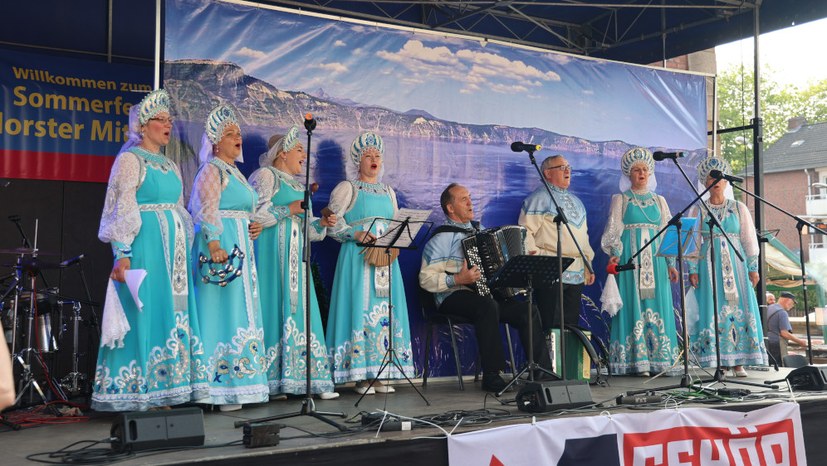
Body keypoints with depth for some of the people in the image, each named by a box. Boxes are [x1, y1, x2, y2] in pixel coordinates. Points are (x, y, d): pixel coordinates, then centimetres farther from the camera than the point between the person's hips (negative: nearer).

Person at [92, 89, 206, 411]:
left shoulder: (170, 164, 19)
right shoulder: (130, 159, -3)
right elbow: (122, 211, -11)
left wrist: (185, 250, 17)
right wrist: (122, 254, -19)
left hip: (175, 248, 8)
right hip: (145, 247, -8)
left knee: (173, 314, 6)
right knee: (144, 314, -7)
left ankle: (166, 390, 11)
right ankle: (139, 394, -2)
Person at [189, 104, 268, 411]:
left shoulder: (235, 172, 21)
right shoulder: (212, 169, -6)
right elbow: (207, 210, -16)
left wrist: (255, 226, 10)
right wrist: (214, 245, -26)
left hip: (240, 250, 10)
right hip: (221, 249, -10)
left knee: (239, 313, 9)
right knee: (222, 313, -10)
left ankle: (233, 384, 13)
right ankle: (219, 389, -8)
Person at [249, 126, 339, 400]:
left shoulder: (299, 185, 23)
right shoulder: (265, 175, -1)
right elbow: (254, 215, -13)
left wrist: (321, 224, 5)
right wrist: (289, 210, -14)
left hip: (295, 258, 8)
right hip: (272, 254, -8)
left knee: (298, 311, 2)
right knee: (275, 308, -10)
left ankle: (304, 379, 2)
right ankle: (269, 379, -7)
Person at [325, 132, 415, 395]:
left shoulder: (388, 192, 19)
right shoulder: (347, 189, 3)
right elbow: (333, 225, -3)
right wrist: (357, 234, -17)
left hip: (385, 259, 5)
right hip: (357, 258, -5)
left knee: (385, 311, 1)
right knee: (360, 310, -10)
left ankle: (380, 375, 6)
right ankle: (360, 376, -5)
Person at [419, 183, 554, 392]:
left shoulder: (478, 231, 20)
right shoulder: (441, 238, -3)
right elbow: (426, 279, -11)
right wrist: (458, 279, -21)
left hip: (487, 294, 7)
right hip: (454, 298, -6)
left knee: (528, 310, -15)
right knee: (488, 306, -37)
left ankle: (542, 372, -10)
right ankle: (491, 376, -30)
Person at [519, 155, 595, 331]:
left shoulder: (576, 201, 23)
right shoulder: (539, 198, -3)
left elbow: (583, 235, 26)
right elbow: (525, 232, -10)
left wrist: (588, 265, 20)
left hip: (576, 275, 8)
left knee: (571, 324, 9)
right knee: (551, 327, -8)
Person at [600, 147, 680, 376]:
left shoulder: (659, 201, 16)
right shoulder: (620, 200, 6)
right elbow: (613, 231, 0)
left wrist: (671, 263, 8)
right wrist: (615, 254, -16)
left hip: (655, 259, 4)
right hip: (631, 257, -3)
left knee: (657, 304, 0)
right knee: (633, 303, -8)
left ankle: (657, 359, 4)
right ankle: (636, 360, -7)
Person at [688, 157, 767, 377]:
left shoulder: (739, 208, 9)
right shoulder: (698, 210, 6)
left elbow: (750, 239, 7)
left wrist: (753, 268, 0)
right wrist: (693, 270, -6)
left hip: (735, 265, 1)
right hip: (709, 266, -1)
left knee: (738, 308, -4)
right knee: (713, 310, -5)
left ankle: (738, 362, 0)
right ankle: (718, 362, -2)